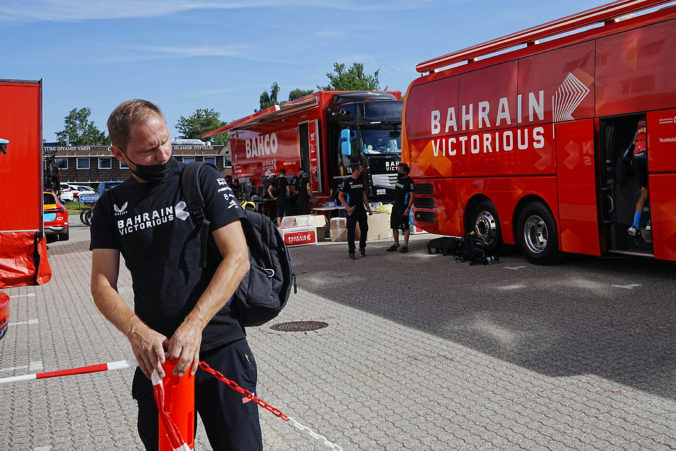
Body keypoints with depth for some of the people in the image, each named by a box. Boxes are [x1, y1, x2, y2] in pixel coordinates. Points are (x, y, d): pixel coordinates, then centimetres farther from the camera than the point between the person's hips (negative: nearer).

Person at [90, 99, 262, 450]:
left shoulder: (202, 179, -3)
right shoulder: (111, 206, 7)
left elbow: (237, 258, -10)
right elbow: (102, 283, 3)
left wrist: (193, 325, -20)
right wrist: (137, 332, -17)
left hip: (220, 349, -3)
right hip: (155, 356, 3)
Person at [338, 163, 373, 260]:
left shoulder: (361, 181, 12)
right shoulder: (347, 181, -7)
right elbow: (340, 196, -9)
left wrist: (368, 208, 14)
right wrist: (347, 207, -18)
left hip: (361, 209, 6)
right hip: (352, 211, -6)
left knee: (364, 228, 9)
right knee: (351, 231, -3)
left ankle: (362, 248, 27)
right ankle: (351, 252, 3)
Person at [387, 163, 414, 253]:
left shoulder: (409, 182, -12)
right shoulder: (399, 180, 14)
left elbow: (411, 196, -16)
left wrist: (408, 208, -20)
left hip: (403, 208, -9)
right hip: (395, 207, 9)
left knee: (405, 227, -1)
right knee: (394, 226, 12)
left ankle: (405, 246, 5)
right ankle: (396, 244, 22)